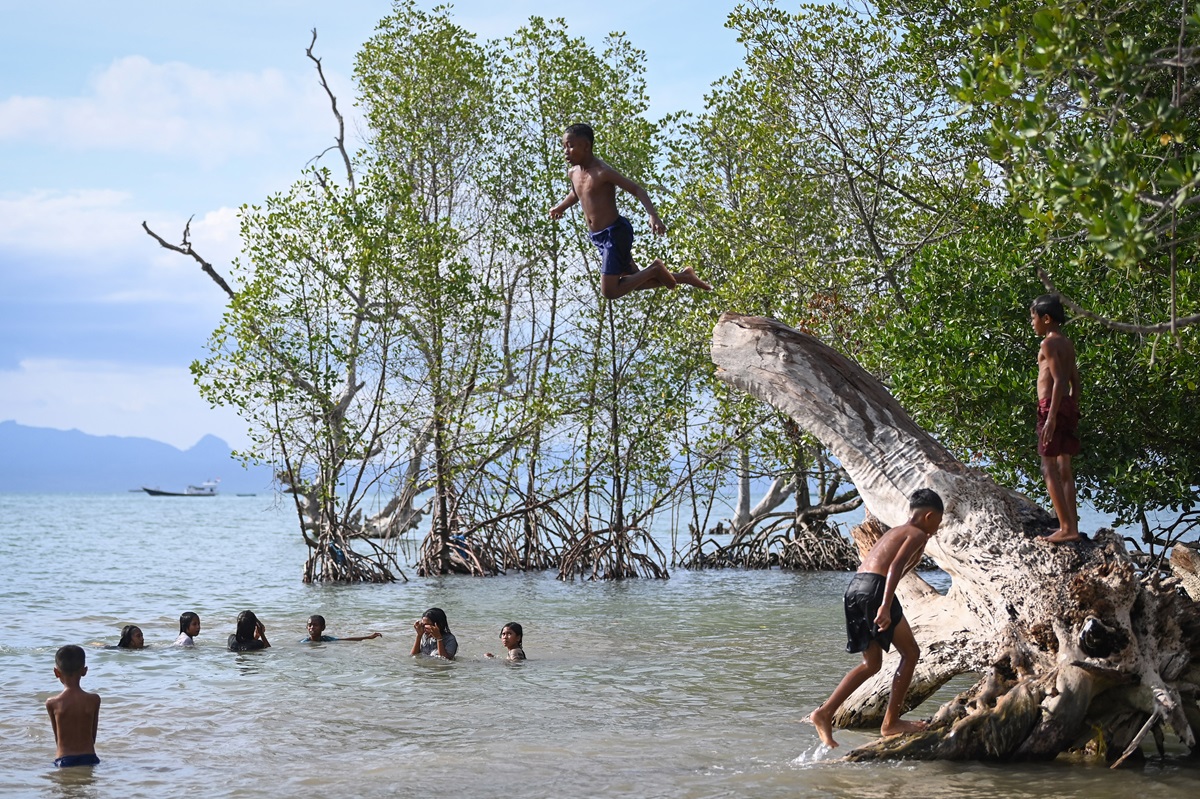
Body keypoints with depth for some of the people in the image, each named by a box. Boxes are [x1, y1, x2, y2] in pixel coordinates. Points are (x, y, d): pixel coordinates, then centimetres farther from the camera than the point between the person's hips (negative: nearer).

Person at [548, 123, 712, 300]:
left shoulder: (602, 172, -18)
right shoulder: (573, 173, 7)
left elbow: (636, 189, -21)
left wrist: (653, 216, -34)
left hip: (615, 233, -9)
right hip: (599, 238, 9)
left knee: (609, 291, -13)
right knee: (635, 282, 18)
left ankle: (654, 270, 2)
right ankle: (682, 276, 32)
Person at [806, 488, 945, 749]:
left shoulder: (894, 532, 28)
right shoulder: (917, 534, 2)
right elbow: (895, 567, -14)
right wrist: (885, 606, -24)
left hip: (854, 588, 8)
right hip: (874, 589, -8)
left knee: (872, 663, 17)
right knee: (910, 652, 7)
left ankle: (824, 712, 6)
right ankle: (891, 722, 7)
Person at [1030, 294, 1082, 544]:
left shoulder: (1049, 343, -11)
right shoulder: (1067, 343, 16)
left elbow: (1059, 380, -18)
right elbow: (1075, 381, 17)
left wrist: (1051, 417, -22)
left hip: (1053, 405, -9)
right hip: (1069, 405, 9)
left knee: (1050, 469, -6)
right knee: (1064, 469, 12)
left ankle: (1067, 527, -11)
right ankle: (1072, 526, 13)